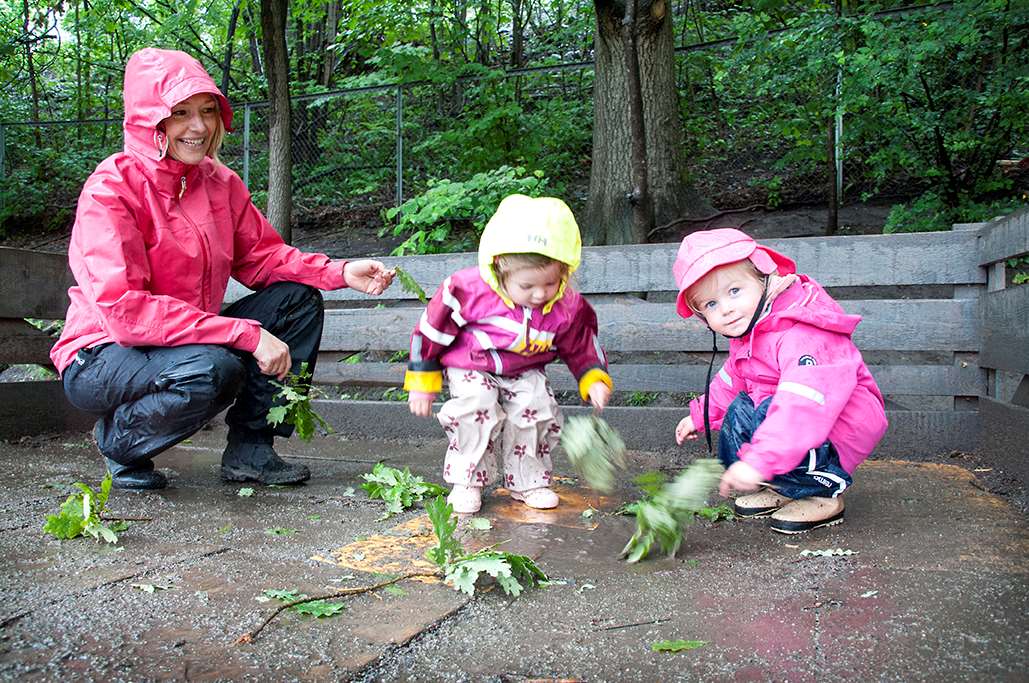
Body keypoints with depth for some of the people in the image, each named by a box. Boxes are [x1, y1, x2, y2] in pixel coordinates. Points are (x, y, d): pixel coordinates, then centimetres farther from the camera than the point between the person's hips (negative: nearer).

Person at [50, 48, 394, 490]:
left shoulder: (218, 181, 0)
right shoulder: (110, 189, -20)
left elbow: (261, 255, 2)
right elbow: (124, 310, -29)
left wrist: (341, 272, -17)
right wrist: (247, 334, -33)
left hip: (184, 342, 7)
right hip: (102, 355, -7)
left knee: (298, 298, -5)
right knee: (214, 368, -36)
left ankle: (249, 450, -3)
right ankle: (118, 439, -3)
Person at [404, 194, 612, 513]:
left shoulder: (567, 307, -16)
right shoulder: (469, 289, -27)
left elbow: (581, 347, 4)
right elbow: (431, 333, -14)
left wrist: (595, 380, -13)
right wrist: (422, 385, -8)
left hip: (525, 373, 3)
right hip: (471, 369, -3)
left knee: (538, 414, -16)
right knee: (476, 412, -26)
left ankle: (529, 481, 7)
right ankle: (467, 481, -4)